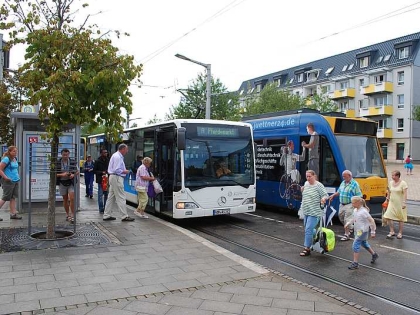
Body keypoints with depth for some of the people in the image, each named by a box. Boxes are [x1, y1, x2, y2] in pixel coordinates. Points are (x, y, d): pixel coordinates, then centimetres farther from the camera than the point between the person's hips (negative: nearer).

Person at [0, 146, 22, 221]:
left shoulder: (15, 159, 11)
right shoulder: (6, 159, -13)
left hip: (16, 181, 8)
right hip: (8, 182, -8)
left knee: (13, 197, 9)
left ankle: (13, 214, 13)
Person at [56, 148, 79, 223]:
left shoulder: (73, 162, -1)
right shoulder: (57, 163, -3)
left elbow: (77, 172, 8)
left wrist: (73, 175, -13)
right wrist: (62, 175, -18)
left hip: (71, 183, -1)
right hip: (62, 183, 1)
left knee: (72, 198, -12)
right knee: (65, 199, 11)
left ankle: (72, 215, -4)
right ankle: (67, 214, 25)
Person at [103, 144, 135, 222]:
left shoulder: (117, 156, 16)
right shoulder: (117, 157, -16)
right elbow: (116, 170, -22)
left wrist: (124, 170, 11)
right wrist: (124, 171, -10)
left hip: (113, 177, 11)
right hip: (117, 178, -11)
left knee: (111, 197, 13)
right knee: (121, 198, -6)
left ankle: (107, 215, 17)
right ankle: (124, 216, -3)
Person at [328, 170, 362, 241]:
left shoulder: (355, 184, -11)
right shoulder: (343, 183, 9)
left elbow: (358, 196, -11)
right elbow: (339, 192, 20)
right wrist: (333, 195, 4)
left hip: (349, 205, -7)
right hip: (342, 204, 8)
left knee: (347, 220, -6)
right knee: (341, 217, 17)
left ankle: (347, 235, 4)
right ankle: (350, 227, 40)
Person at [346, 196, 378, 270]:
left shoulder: (364, 211, -23)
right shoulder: (355, 210, 1)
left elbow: (371, 221, -20)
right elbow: (354, 219, 19)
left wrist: (373, 231, -16)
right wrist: (348, 223, 5)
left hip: (362, 231, -9)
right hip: (357, 231, 9)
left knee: (356, 245, -11)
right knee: (364, 243, 24)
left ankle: (355, 263, -5)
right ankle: (374, 255, 46)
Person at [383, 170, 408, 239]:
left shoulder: (403, 183, -10)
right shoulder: (391, 182, 6)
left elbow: (405, 194, -13)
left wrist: (404, 203, -19)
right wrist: (388, 199, 15)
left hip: (400, 204, -5)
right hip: (392, 203, 5)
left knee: (401, 219, 7)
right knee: (388, 216, -7)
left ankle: (400, 233, 20)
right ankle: (392, 232, 6)